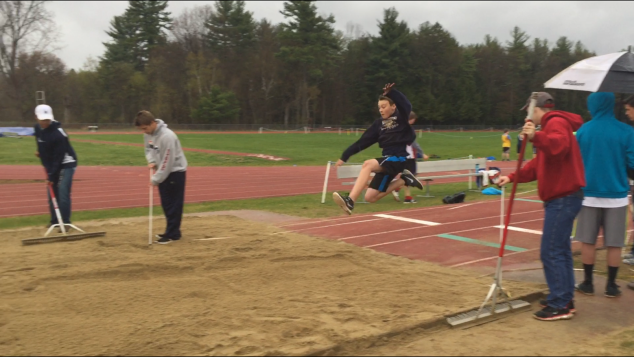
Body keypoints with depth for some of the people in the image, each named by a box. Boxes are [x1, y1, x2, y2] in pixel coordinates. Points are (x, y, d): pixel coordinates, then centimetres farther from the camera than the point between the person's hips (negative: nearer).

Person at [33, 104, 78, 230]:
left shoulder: (58, 133, -28)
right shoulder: (37, 128, -2)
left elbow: (59, 157, -27)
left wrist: (52, 176, -26)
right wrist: (40, 152, 9)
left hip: (66, 164, -8)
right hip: (51, 165, 8)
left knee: (63, 193, -15)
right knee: (52, 193, 10)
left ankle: (65, 222, -9)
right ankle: (55, 220, 22)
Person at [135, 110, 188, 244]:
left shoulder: (167, 136, -29)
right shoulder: (148, 135, -3)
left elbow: (167, 162, -26)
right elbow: (148, 149, 15)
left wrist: (155, 179, -20)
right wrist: (151, 161, -7)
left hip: (176, 171, -8)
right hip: (164, 171, 8)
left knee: (174, 204, -4)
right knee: (166, 203, 12)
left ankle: (172, 234, 2)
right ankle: (172, 231, 22)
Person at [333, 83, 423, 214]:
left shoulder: (401, 118, -2)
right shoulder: (379, 123, 12)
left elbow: (406, 105, -25)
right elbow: (363, 141, 11)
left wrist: (391, 92, -41)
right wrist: (345, 156, 7)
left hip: (398, 159, -7)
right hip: (387, 160, 7)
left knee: (367, 164, -32)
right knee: (370, 197, 3)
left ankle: (350, 201, -40)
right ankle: (404, 180, 18)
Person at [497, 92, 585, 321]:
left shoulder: (556, 122, -10)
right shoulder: (552, 124, 24)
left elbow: (560, 146, -34)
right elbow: (539, 165, 23)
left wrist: (536, 137, -48)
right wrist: (512, 177, 14)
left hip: (563, 198, -11)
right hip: (562, 197, 11)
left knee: (551, 252, -9)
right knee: (561, 250, 14)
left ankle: (560, 305, -4)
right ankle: (564, 298, 22)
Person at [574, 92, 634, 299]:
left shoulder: (582, 131, -2)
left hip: (589, 194, 1)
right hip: (616, 195, -1)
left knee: (588, 241, 10)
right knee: (614, 244, 7)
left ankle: (588, 283, 15)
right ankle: (611, 286, 12)